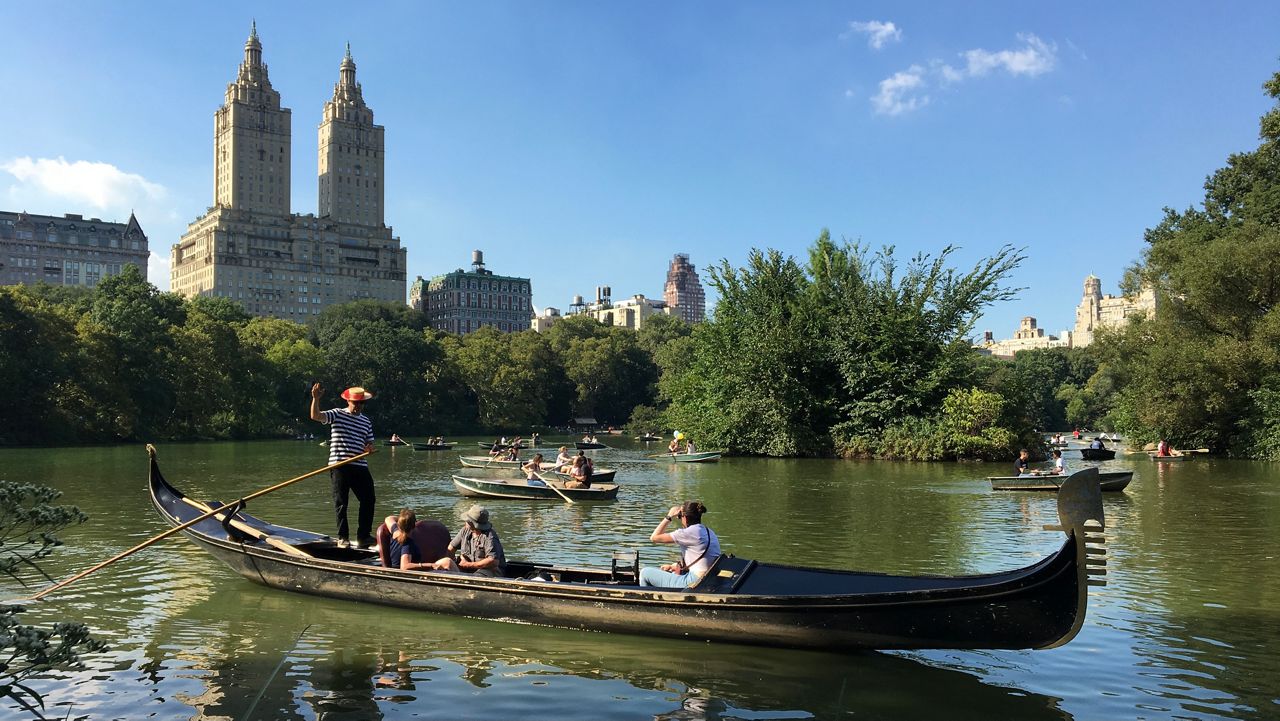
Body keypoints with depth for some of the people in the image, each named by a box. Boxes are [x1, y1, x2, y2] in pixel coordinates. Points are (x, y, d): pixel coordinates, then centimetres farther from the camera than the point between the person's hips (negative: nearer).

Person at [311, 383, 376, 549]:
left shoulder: (367, 422, 15)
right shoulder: (337, 414, 2)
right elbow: (315, 416, -12)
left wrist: (369, 449, -4)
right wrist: (316, 398, -27)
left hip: (360, 466, 4)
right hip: (339, 466, -4)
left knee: (368, 499, 2)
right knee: (341, 502, 1)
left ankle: (363, 536, 12)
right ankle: (343, 537, 10)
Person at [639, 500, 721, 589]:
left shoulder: (690, 532, -15)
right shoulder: (709, 532, 11)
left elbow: (654, 537, -11)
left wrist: (669, 517, -2)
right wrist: (677, 566, 17)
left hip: (694, 583, -9)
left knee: (645, 572, 4)